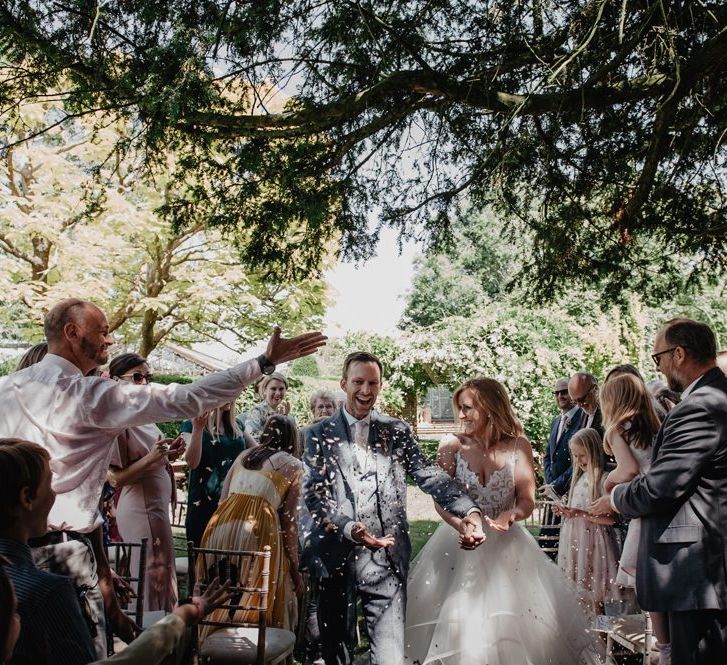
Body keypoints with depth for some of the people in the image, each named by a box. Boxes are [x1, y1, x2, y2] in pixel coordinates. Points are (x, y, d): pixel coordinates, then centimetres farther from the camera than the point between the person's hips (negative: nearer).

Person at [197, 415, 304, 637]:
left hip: (222, 524, 5)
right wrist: (294, 568, 8)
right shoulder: (293, 465, 10)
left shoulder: (243, 456, 23)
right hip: (259, 529, -5)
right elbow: (288, 518, 5)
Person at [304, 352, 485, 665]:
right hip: (336, 558, 0)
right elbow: (314, 493, -4)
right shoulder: (319, 434, 4)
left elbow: (429, 475, -3)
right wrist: (348, 528, -22)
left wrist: (469, 512, -21)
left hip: (387, 560, 0)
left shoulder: (397, 431, 8)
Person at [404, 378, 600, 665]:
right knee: (455, 625, 2)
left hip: (506, 546, 0)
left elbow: (527, 501, -7)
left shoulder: (518, 446, -3)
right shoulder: (451, 446, -4)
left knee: (512, 619, 2)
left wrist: (508, 517, -28)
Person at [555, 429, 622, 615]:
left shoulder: (604, 479, -13)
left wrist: (581, 513, -23)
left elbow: (611, 519, -18)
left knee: (591, 595, 0)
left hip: (592, 542, -7)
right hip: (574, 539, 7)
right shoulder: (579, 478, 11)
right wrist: (565, 510, 3)